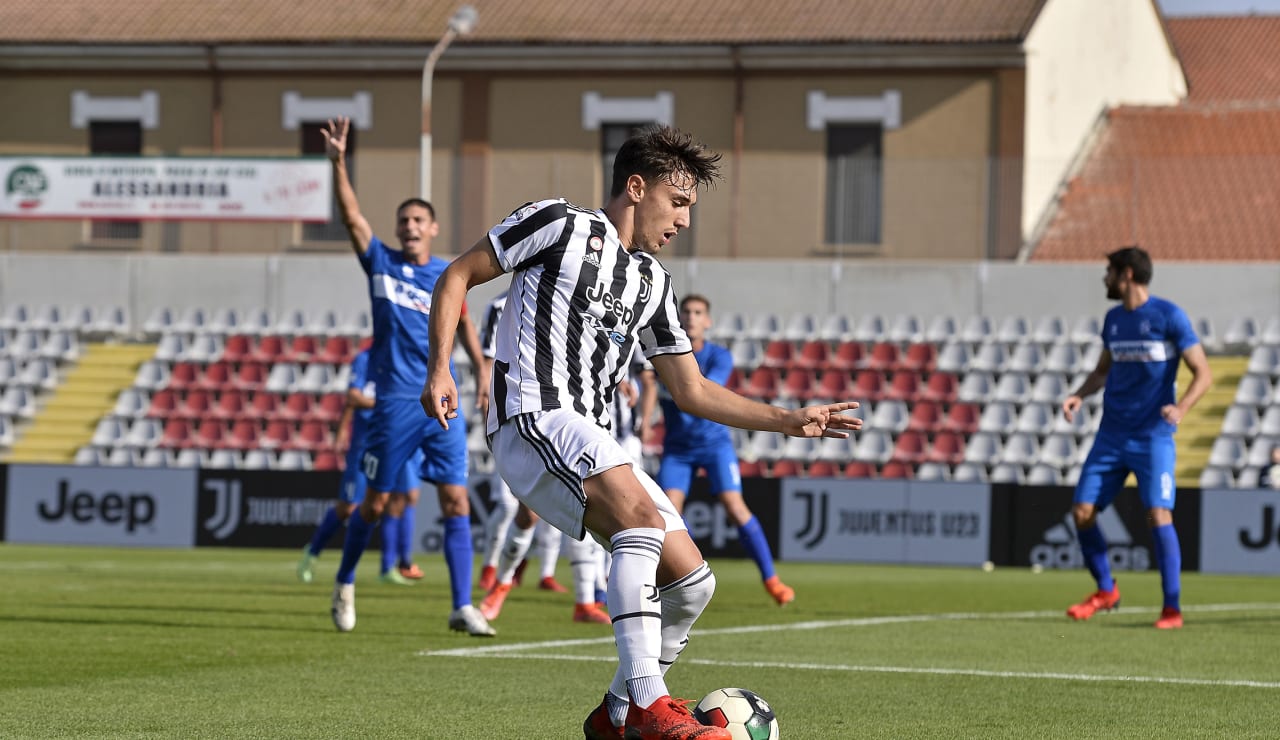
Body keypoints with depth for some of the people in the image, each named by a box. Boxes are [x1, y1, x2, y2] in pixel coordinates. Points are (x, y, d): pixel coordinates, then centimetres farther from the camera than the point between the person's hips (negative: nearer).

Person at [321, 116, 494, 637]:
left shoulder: (449, 276, 8)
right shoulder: (381, 262, 3)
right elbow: (351, 215, -8)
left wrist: (481, 369, 12)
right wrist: (338, 162, -19)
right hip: (395, 402, -1)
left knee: (456, 501, -6)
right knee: (375, 502, 5)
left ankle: (462, 607, -5)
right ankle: (344, 585, 27)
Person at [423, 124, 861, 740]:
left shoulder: (653, 281, 22)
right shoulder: (561, 224, 1)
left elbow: (693, 392, 24)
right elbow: (457, 277, 3)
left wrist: (790, 421, 16)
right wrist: (439, 369, -10)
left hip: (593, 443, 8)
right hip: (533, 420, -8)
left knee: (692, 583, 1)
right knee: (643, 518, -32)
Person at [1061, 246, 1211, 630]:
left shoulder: (1169, 316, -7)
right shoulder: (1113, 319, 11)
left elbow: (1202, 373, -8)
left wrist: (1181, 407, -26)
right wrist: (1080, 395, 5)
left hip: (1153, 436, -6)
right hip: (1111, 436, 6)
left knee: (1158, 515, -17)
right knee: (1082, 512, 0)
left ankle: (1172, 608, -10)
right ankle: (1105, 590, 20)